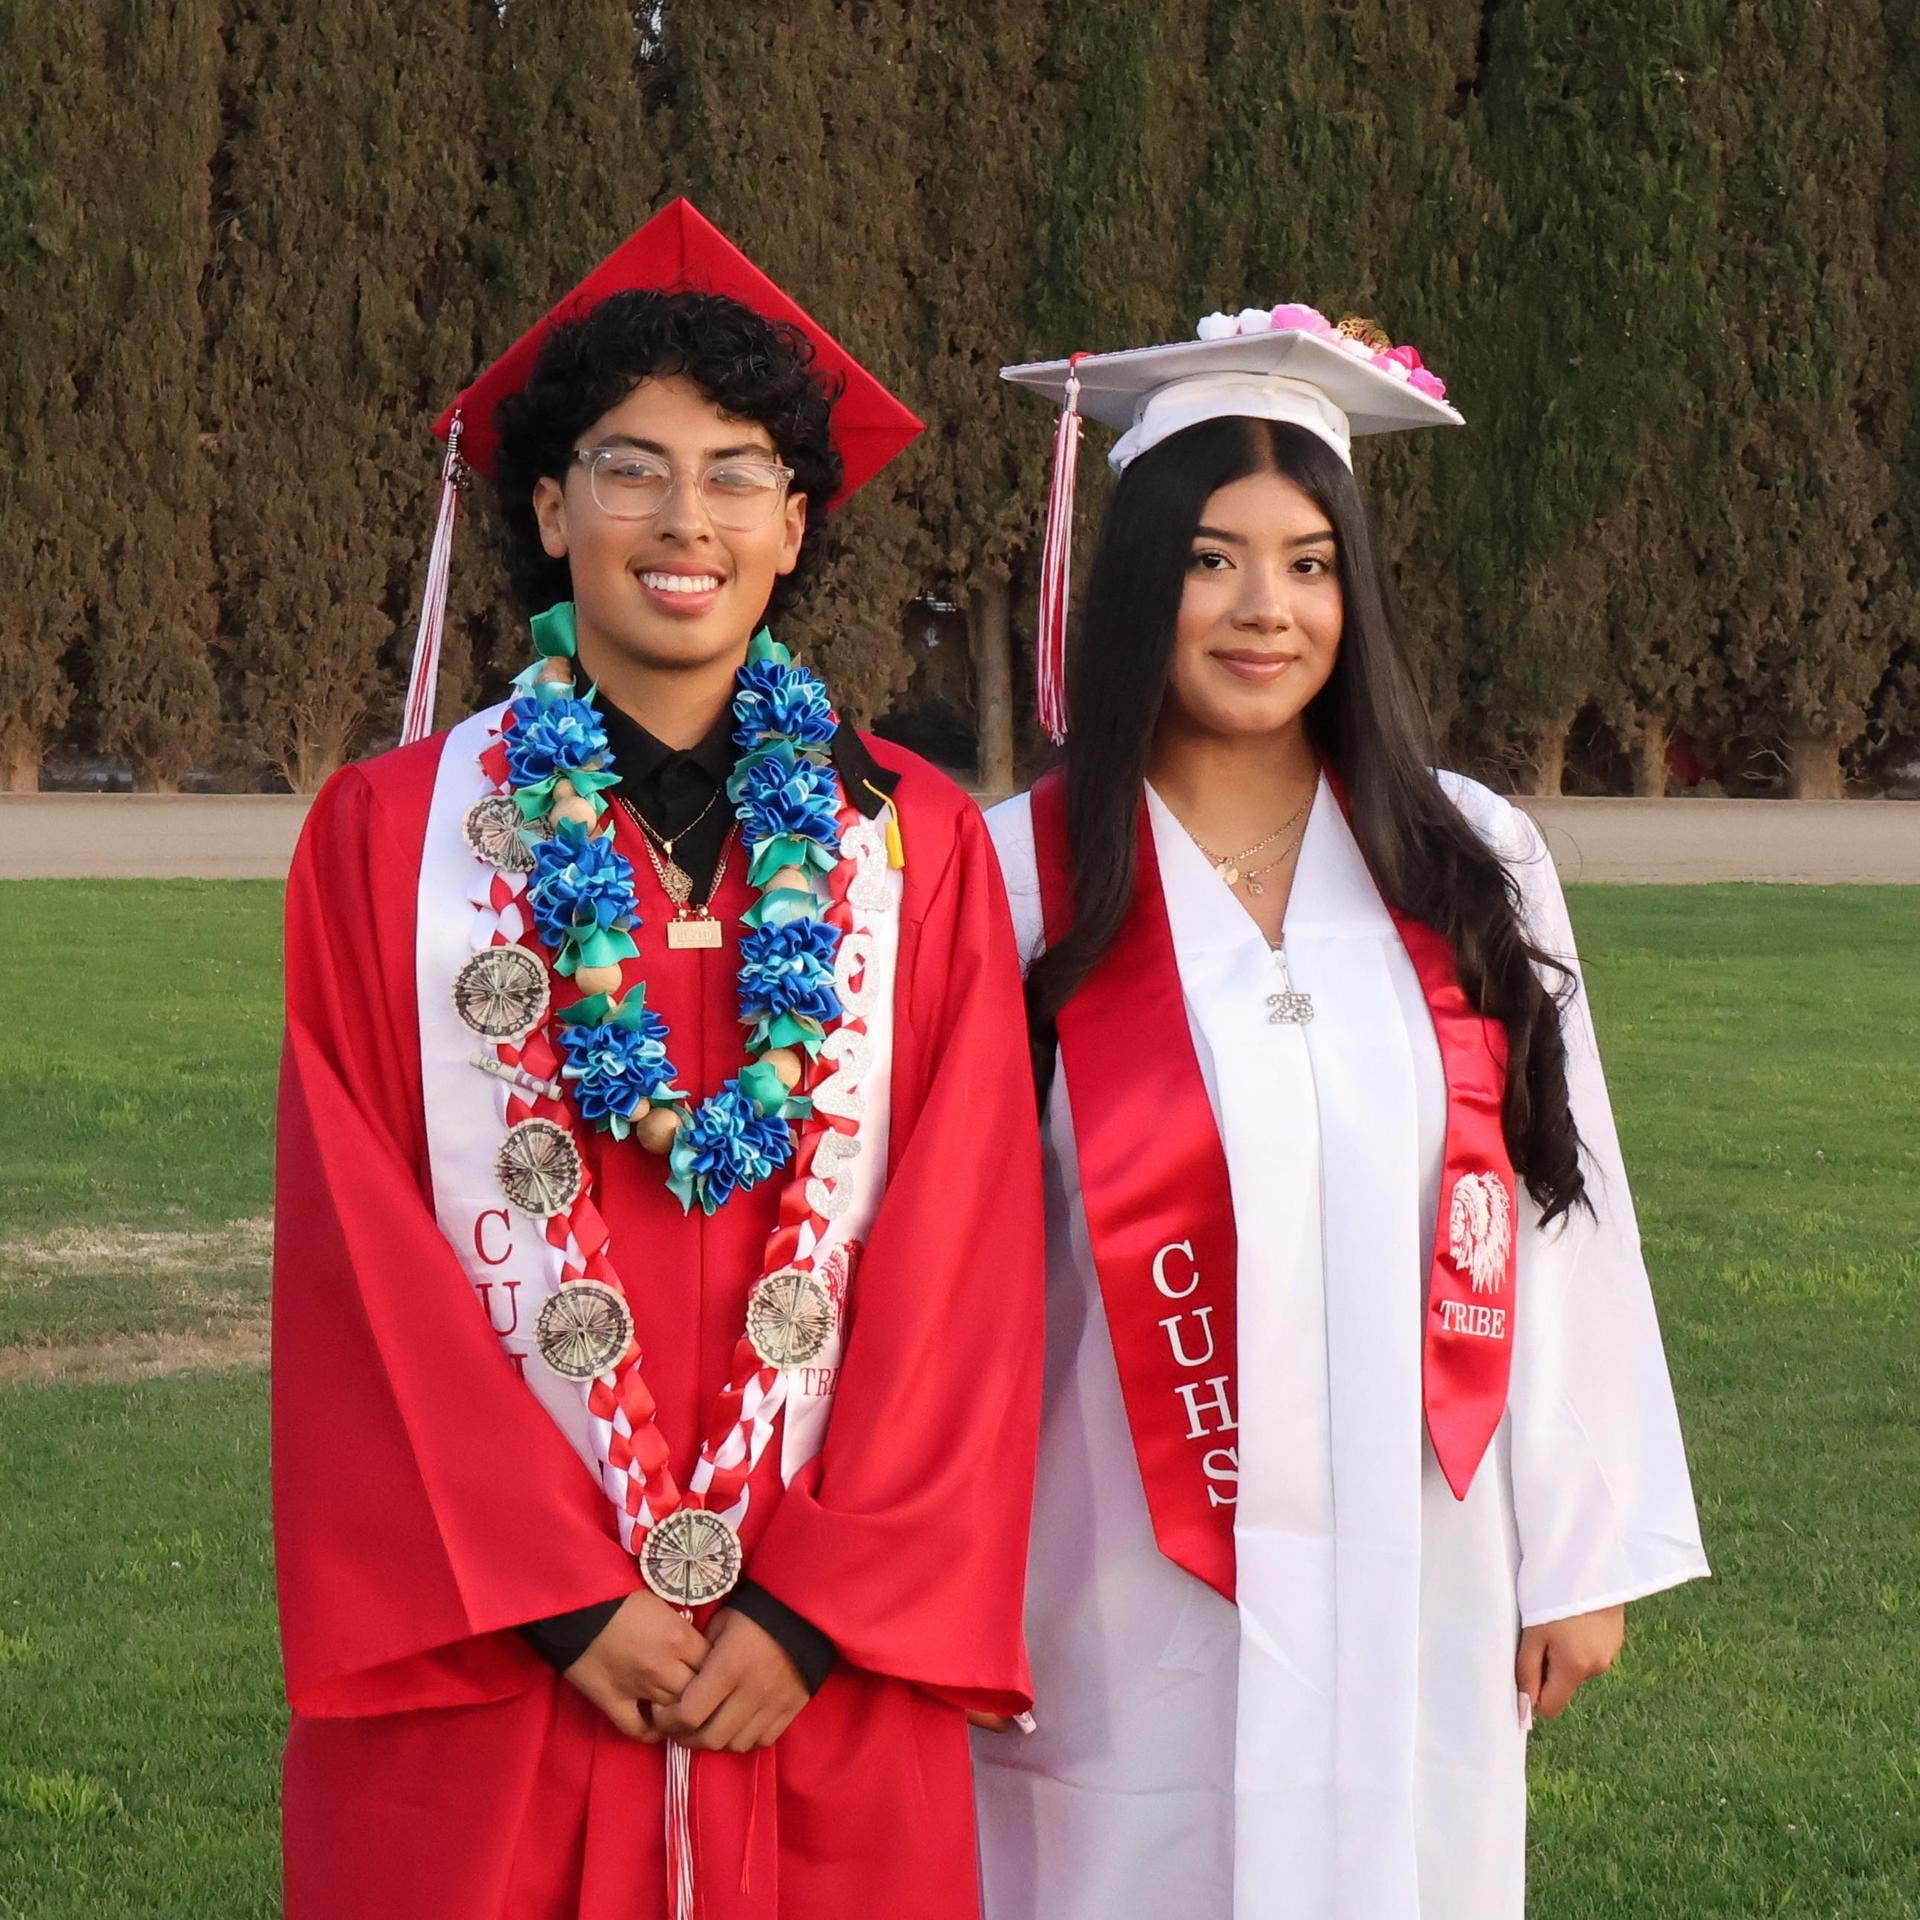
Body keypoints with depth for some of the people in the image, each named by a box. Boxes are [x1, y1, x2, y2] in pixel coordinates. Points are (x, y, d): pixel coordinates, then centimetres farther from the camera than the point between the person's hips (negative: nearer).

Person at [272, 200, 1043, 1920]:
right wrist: (553, 1590, -9)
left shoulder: (915, 845, 6)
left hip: (826, 1667, 1)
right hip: (485, 1659, -1)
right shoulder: (389, 839, 2)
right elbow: (360, 1264, -2)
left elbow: (967, 1259, 0)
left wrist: (823, 1602, -8)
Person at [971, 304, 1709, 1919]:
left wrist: (1586, 1549, 4)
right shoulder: (1020, 881, -4)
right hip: (1135, 1608, -2)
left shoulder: (1469, 865, 2)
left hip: (1417, 1588, 2)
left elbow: (1555, 1210, 5)